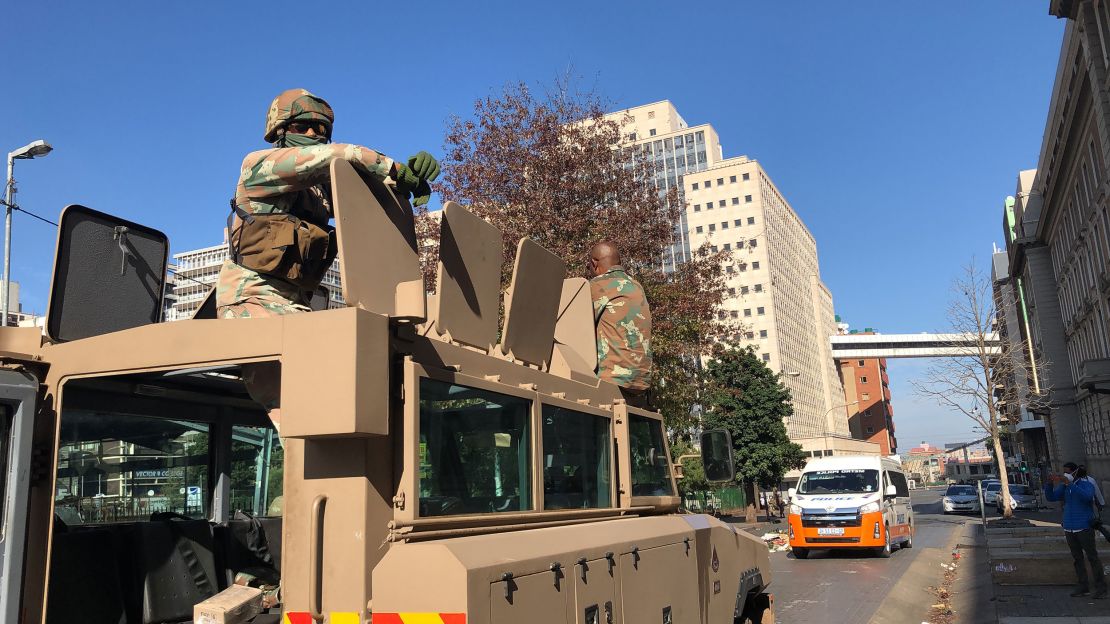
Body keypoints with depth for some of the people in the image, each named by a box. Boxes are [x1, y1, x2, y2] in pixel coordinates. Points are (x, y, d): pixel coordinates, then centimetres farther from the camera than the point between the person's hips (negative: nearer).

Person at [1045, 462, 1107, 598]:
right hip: (1069, 528, 6)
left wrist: (1070, 484, -35)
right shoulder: (1064, 487, 8)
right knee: (1077, 558, 9)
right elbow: (1051, 497, 5)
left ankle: (1101, 588, 1)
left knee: (1092, 557, -3)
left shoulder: (1087, 485, -9)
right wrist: (1049, 483, -11)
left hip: (1084, 528, -6)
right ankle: (1083, 587, 15)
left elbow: (1087, 496, -30)